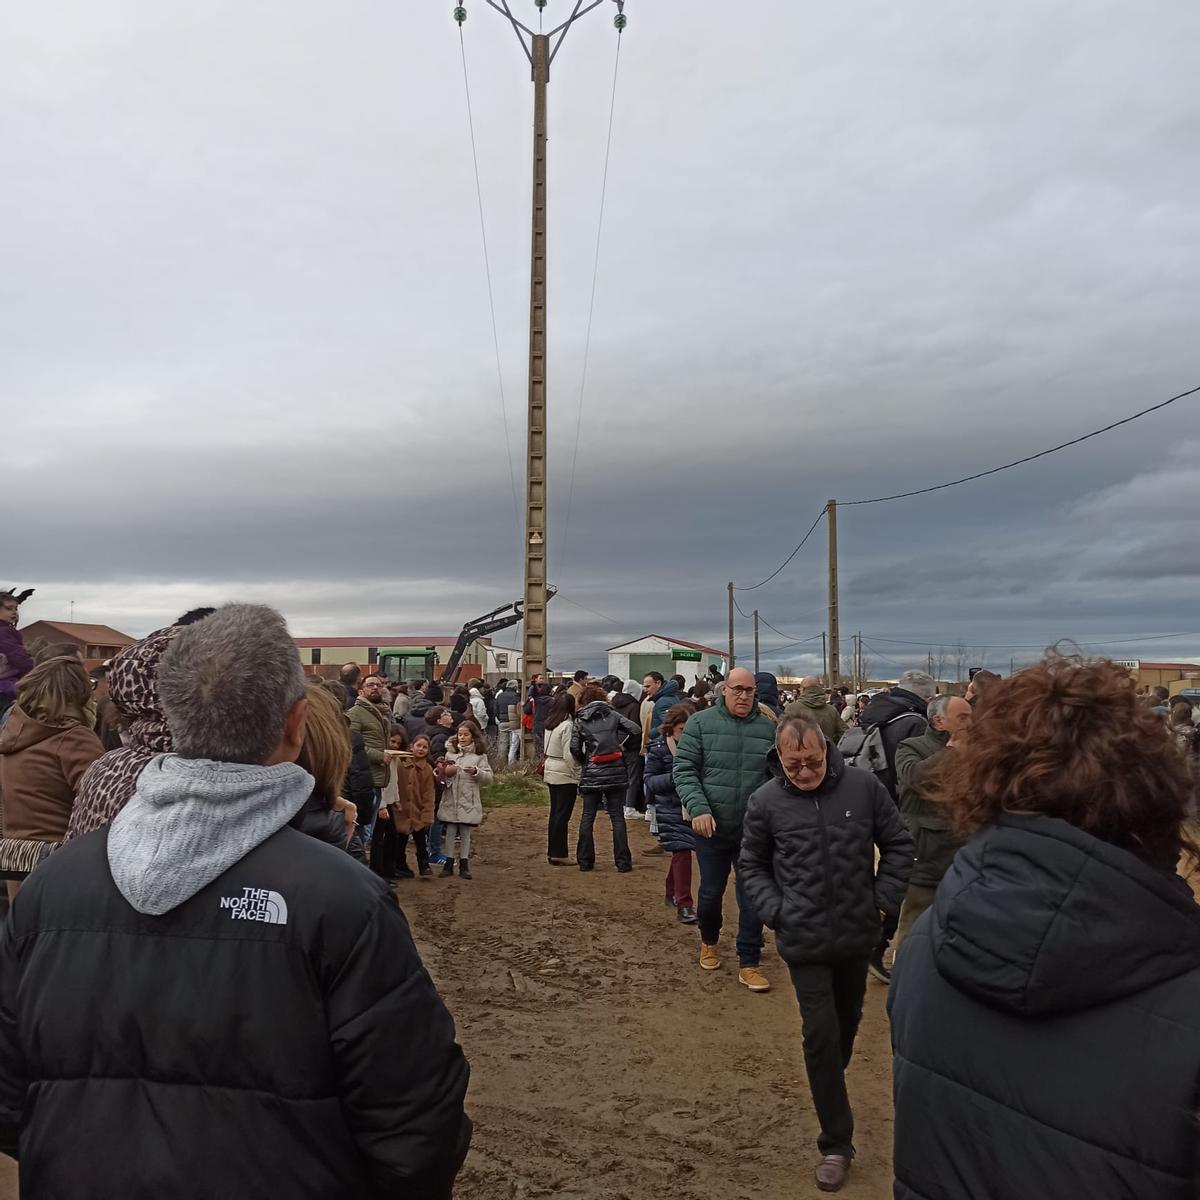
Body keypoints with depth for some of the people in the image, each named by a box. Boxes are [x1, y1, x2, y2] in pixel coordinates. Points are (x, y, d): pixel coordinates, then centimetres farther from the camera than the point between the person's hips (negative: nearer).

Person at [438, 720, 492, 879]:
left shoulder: (480, 755, 0)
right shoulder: (451, 753, 8)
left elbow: (488, 777, -5)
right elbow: (443, 777, 12)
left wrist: (476, 772, -21)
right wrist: (444, 772, -10)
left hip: (468, 800, -2)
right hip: (451, 799, 2)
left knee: (465, 833, 5)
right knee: (450, 832, 6)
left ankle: (464, 865, 14)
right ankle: (449, 863, 15)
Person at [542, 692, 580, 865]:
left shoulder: (550, 724, 7)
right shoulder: (568, 725, -17)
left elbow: (547, 750, 10)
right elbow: (569, 755, -19)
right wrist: (578, 776, -13)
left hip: (551, 772, 8)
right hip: (565, 775, -8)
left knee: (555, 813, 14)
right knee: (563, 815, -1)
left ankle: (552, 852, 21)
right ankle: (559, 854, 4)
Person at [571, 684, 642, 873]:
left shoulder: (580, 719, 1)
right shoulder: (613, 715, 2)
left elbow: (575, 748, -4)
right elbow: (636, 731, -7)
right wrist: (624, 746, 9)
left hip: (591, 774, 0)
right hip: (616, 773, 0)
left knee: (587, 817, 10)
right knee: (617, 817, 5)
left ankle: (585, 861, 13)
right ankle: (623, 862, 5)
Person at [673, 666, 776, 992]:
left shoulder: (768, 728, -2)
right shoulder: (701, 723, -6)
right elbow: (683, 770, -7)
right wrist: (698, 808, -18)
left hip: (754, 830, 1)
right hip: (711, 827, 0)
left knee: (752, 898, 4)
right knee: (711, 892, 15)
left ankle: (749, 964, 19)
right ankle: (709, 942, 42)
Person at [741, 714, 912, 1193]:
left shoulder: (863, 786, -10)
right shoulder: (765, 802, -11)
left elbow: (898, 845, 1)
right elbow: (751, 865, 2)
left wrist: (884, 900, -4)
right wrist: (775, 912, -9)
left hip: (858, 933, 2)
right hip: (804, 940, -2)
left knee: (848, 1019, 23)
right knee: (821, 1033, -2)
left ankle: (830, 1084, 51)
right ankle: (836, 1142, 14)